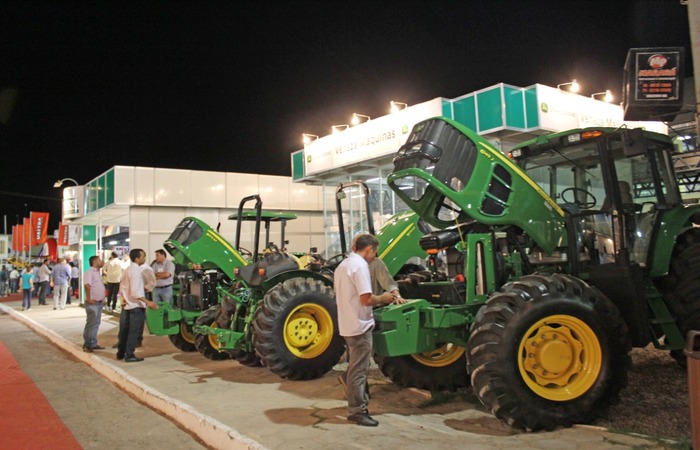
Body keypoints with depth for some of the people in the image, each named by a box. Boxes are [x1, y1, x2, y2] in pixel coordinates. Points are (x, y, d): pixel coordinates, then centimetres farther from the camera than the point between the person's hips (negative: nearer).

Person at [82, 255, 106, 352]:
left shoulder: (98, 272, 16)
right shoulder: (89, 272, -13)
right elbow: (87, 285, -26)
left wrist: (103, 299, 18)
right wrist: (89, 299, -25)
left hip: (99, 303, 9)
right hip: (92, 303, -9)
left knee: (96, 324, 12)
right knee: (91, 324, -5)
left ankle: (93, 344, 19)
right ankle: (86, 345, 1)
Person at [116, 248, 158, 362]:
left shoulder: (127, 270, 12)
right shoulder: (135, 271, -18)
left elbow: (122, 289, 17)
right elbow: (135, 292, -25)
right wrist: (147, 302, -28)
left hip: (126, 305, 9)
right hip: (136, 306, -9)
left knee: (124, 330, 16)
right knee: (134, 331, -1)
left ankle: (120, 353, 25)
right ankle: (129, 355, 3)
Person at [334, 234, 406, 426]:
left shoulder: (343, 265, 13)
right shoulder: (360, 265, -17)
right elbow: (366, 299, -24)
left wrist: (379, 300, 18)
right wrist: (383, 298, -5)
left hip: (347, 324, 9)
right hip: (359, 325, -9)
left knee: (357, 366, 24)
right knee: (359, 370, 1)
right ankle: (357, 411, 10)